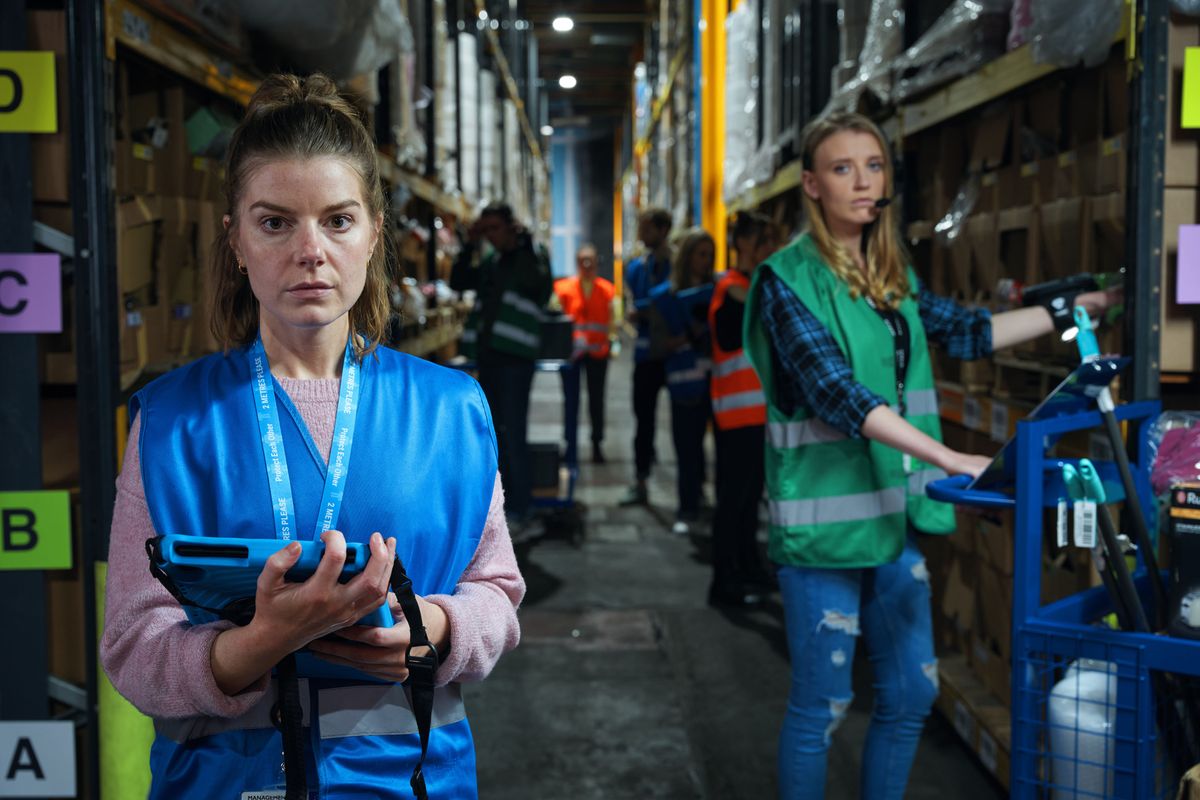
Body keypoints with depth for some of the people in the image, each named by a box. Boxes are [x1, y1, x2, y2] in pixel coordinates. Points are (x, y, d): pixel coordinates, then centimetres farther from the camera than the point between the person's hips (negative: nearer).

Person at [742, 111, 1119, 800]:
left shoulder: (892, 276, 10)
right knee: (822, 706, 3)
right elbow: (838, 394, -22)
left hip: (895, 514, 7)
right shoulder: (787, 279, -12)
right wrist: (950, 459, -29)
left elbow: (967, 332, 23)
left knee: (911, 693, 14)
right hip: (826, 519, -7)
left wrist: (1074, 307, 22)